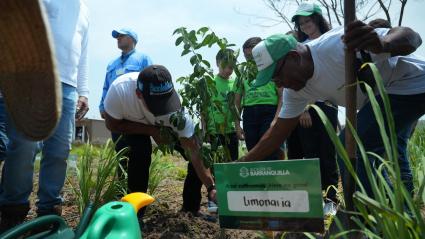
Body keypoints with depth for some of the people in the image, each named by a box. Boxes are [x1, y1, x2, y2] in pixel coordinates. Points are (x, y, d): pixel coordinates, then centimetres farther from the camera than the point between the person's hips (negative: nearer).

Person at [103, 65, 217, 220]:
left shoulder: (175, 104, -40)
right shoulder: (119, 90, -42)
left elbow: (194, 151, -36)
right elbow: (112, 125, -23)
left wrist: (211, 188, -42)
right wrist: (152, 131, -34)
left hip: (164, 123, 2)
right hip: (130, 122, -1)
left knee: (194, 146, -13)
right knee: (141, 150, -32)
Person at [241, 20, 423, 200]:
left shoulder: (339, 44, -33)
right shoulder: (294, 90, -8)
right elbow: (278, 132, -3)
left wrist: (383, 44, -59)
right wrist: (244, 163, -8)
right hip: (380, 99, 9)